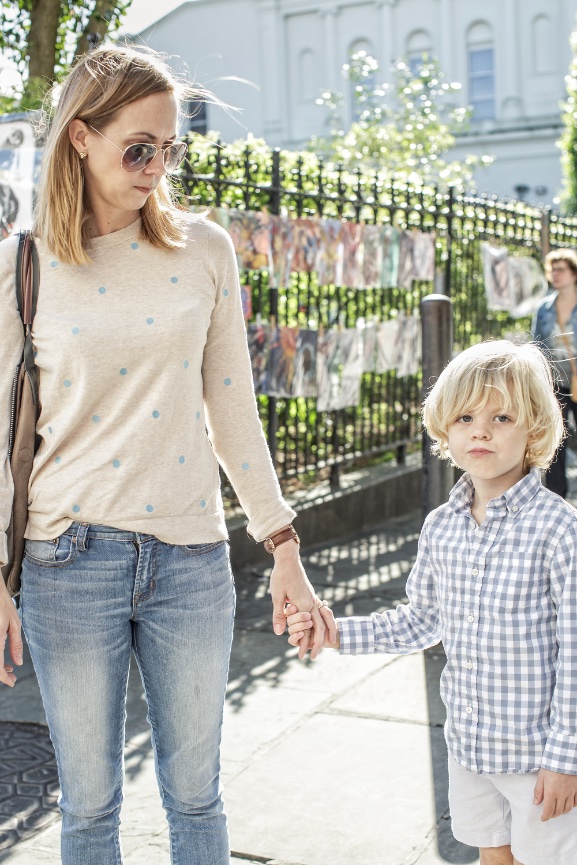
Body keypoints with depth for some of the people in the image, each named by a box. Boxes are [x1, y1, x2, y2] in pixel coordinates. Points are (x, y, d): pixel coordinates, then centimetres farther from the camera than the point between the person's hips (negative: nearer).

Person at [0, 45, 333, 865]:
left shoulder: (204, 250, 2)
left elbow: (233, 409, 6)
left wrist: (284, 549, 5)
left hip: (192, 558, 2)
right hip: (70, 560, -1)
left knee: (195, 796, 13)